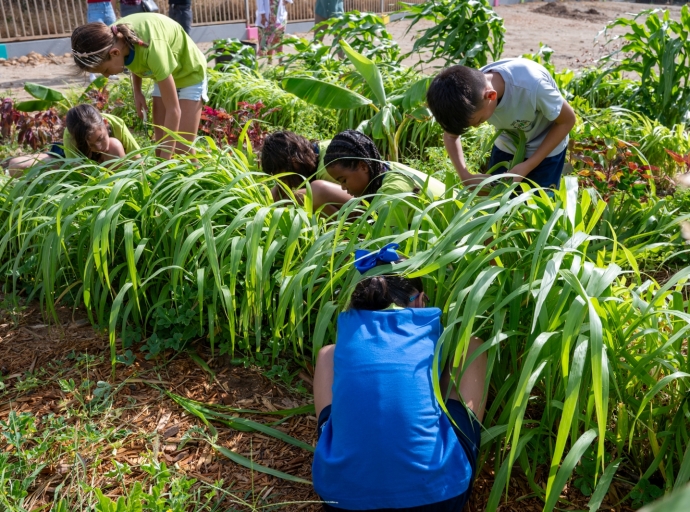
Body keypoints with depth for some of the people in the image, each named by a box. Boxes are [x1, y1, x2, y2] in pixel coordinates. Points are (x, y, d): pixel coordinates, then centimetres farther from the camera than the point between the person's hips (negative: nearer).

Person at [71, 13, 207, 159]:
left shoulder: (151, 48, -40)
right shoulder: (114, 36, -21)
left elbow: (173, 110, -35)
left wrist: (163, 164, -33)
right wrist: (137, 92, -5)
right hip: (164, 75, 6)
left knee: (182, 150, -12)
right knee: (162, 146, 2)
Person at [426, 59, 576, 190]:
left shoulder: (532, 85, -39)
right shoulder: (471, 94, -26)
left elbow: (567, 120, -20)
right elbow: (451, 135, -7)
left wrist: (528, 166, -24)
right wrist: (465, 176, -22)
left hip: (546, 148, -3)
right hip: (507, 147, 4)